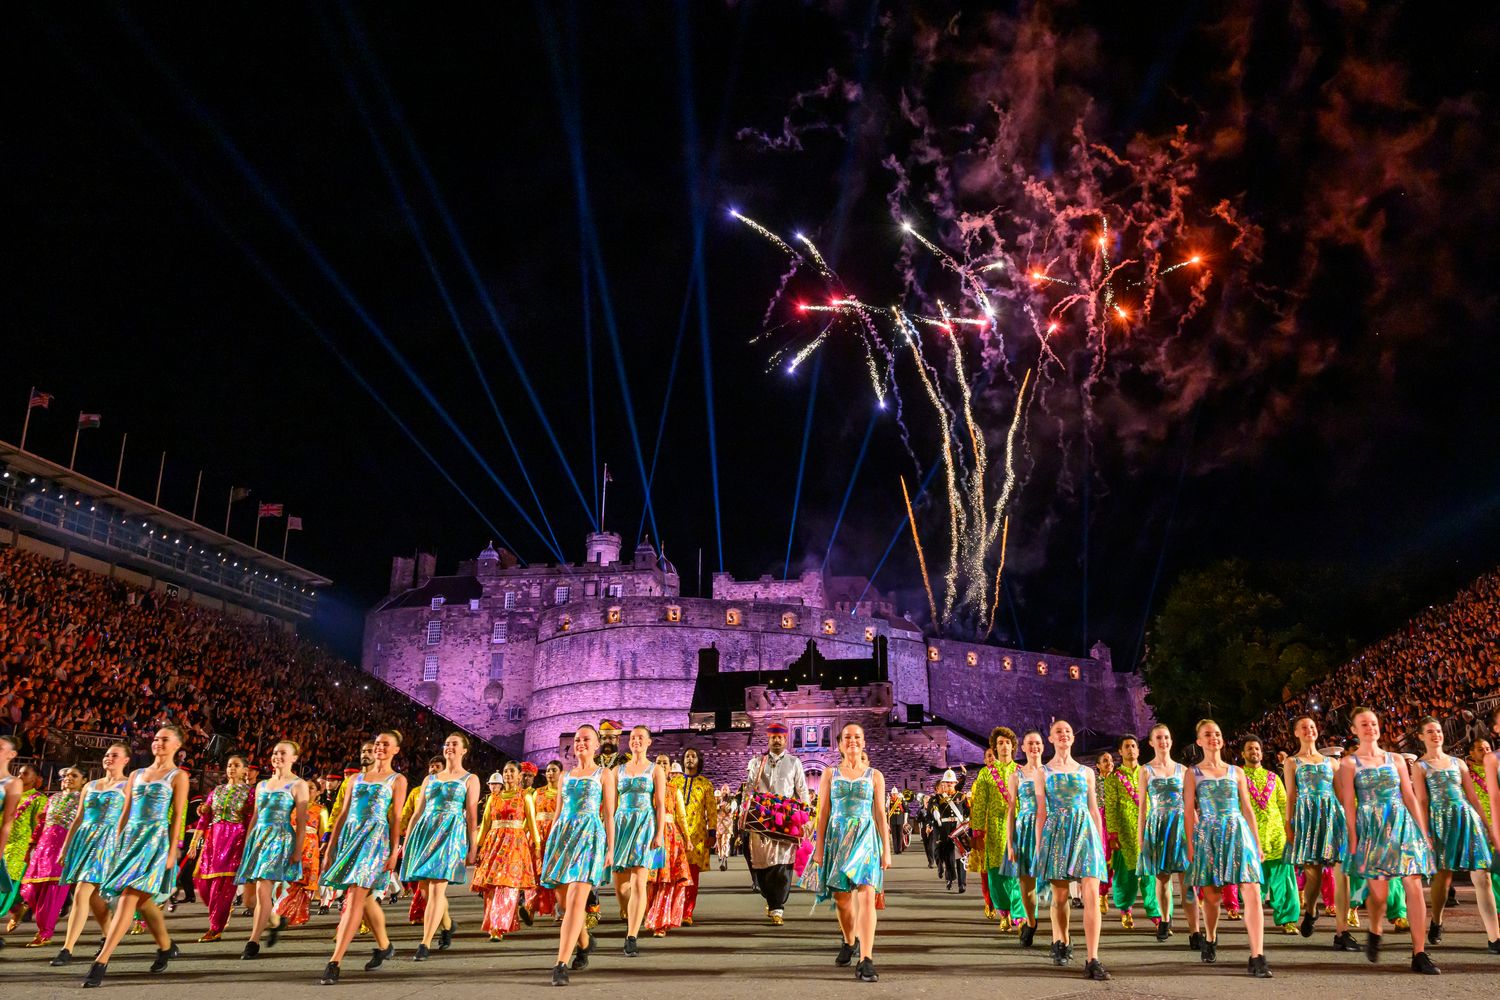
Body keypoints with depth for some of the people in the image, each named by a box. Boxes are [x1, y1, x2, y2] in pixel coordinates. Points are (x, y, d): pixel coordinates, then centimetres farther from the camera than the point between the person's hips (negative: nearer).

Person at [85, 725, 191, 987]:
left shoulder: (178, 776, 0)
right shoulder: (136, 775, 16)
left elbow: (178, 817, -5)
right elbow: (126, 814, 17)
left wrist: (171, 853, -11)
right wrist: (117, 846, 12)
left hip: (156, 839, -6)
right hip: (131, 838, 6)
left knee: (128, 898, -17)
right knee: (142, 900, 12)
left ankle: (101, 962, -21)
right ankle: (166, 946, 30)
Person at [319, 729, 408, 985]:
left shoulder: (397, 780, 5)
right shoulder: (357, 778, 17)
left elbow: (396, 818, -1)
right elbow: (343, 814, 16)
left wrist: (394, 852, -9)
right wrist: (330, 847, 11)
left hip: (376, 837, -5)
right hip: (350, 836, 6)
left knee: (355, 898, -15)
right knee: (363, 897, 14)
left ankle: (335, 963, -20)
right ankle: (384, 946, 32)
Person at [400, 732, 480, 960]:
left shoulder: (470, 779, 6)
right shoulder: (430, 779, 18)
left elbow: (472, 816, 0)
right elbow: (417, 813, 18)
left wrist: (473, 848, -5)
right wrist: (406, 842, 12)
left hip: (451, 833, -5)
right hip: (425, 831, 5)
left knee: (436, 890, -14)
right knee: (427, 890, 10)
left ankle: (425, 945, -13)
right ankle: (447, 925, 36)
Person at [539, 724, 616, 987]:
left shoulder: (604, 774, 6)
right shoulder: (566, 776, 18)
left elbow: (609, 814, 2)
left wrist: (611, 848, -5)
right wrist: (550, 844, 15)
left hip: (590, 835, -5)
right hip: (563, 835, 5)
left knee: (576, 900, -17)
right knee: (563, 901, 8)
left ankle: (561, 965, -20)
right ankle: (585, 942, 36)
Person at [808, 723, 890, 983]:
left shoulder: (875, 776, 8)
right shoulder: (830, 774, 9)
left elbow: (880, 814, 7)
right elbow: (823, 813, 7)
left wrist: (886, 850, 3)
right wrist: (819, 846, 1)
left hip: (866, 838, -1)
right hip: (837, 837, 1)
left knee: (866, 896, -15)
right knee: (841, 898, 7)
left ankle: (865, 961, -17)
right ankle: (849, 942, 35)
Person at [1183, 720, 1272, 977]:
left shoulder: (1236, 772, 12)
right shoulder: (1193, 773, 6)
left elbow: (1247, 809, 13)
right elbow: (1190, 811, 2)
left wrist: (1257, 841, 8)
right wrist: (1190, 844, -5)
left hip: (1238, 833, 1)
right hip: (1207, 835, -1)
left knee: (1252, 893, -12)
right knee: (1211, 895, 6)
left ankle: (1257, 957, -13)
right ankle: (1210, 940, 32)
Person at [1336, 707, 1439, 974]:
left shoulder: (1395, 760, 13)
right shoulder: (1349, 763, 4)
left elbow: (1410, 798, 11)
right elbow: (1349, 803, -1)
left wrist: (1423, 831, 4)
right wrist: (1353, 838, -7)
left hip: (1403, 825, 3)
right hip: (1371, 829, -3)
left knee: (1414, 887, -7)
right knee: (1379, 892, -3)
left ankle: (1419, 953, -3)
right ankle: (1374, 934, 27)